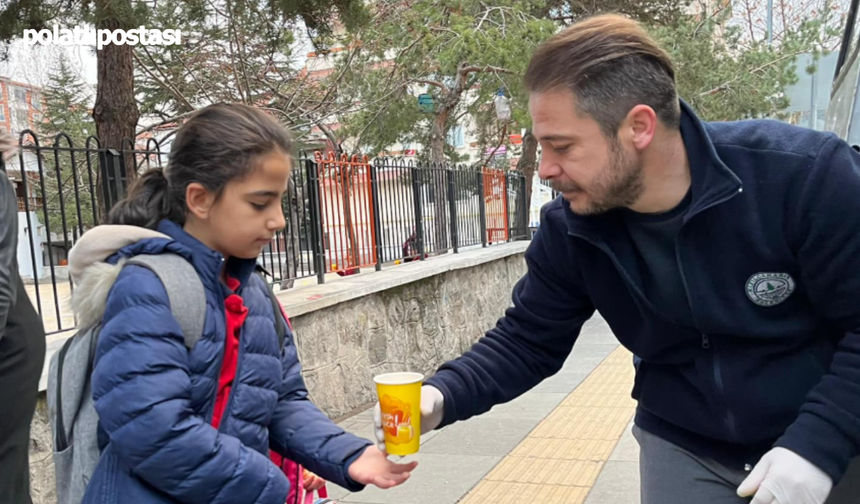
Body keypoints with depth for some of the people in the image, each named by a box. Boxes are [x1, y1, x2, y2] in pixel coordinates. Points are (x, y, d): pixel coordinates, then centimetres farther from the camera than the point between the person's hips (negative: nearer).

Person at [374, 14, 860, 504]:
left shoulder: (806, 176, -24)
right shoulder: (569, 230, -13)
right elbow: (528, 340, -5)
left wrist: (819, 444, -26)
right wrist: (443, 395, -21)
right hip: (685, 449, 3)